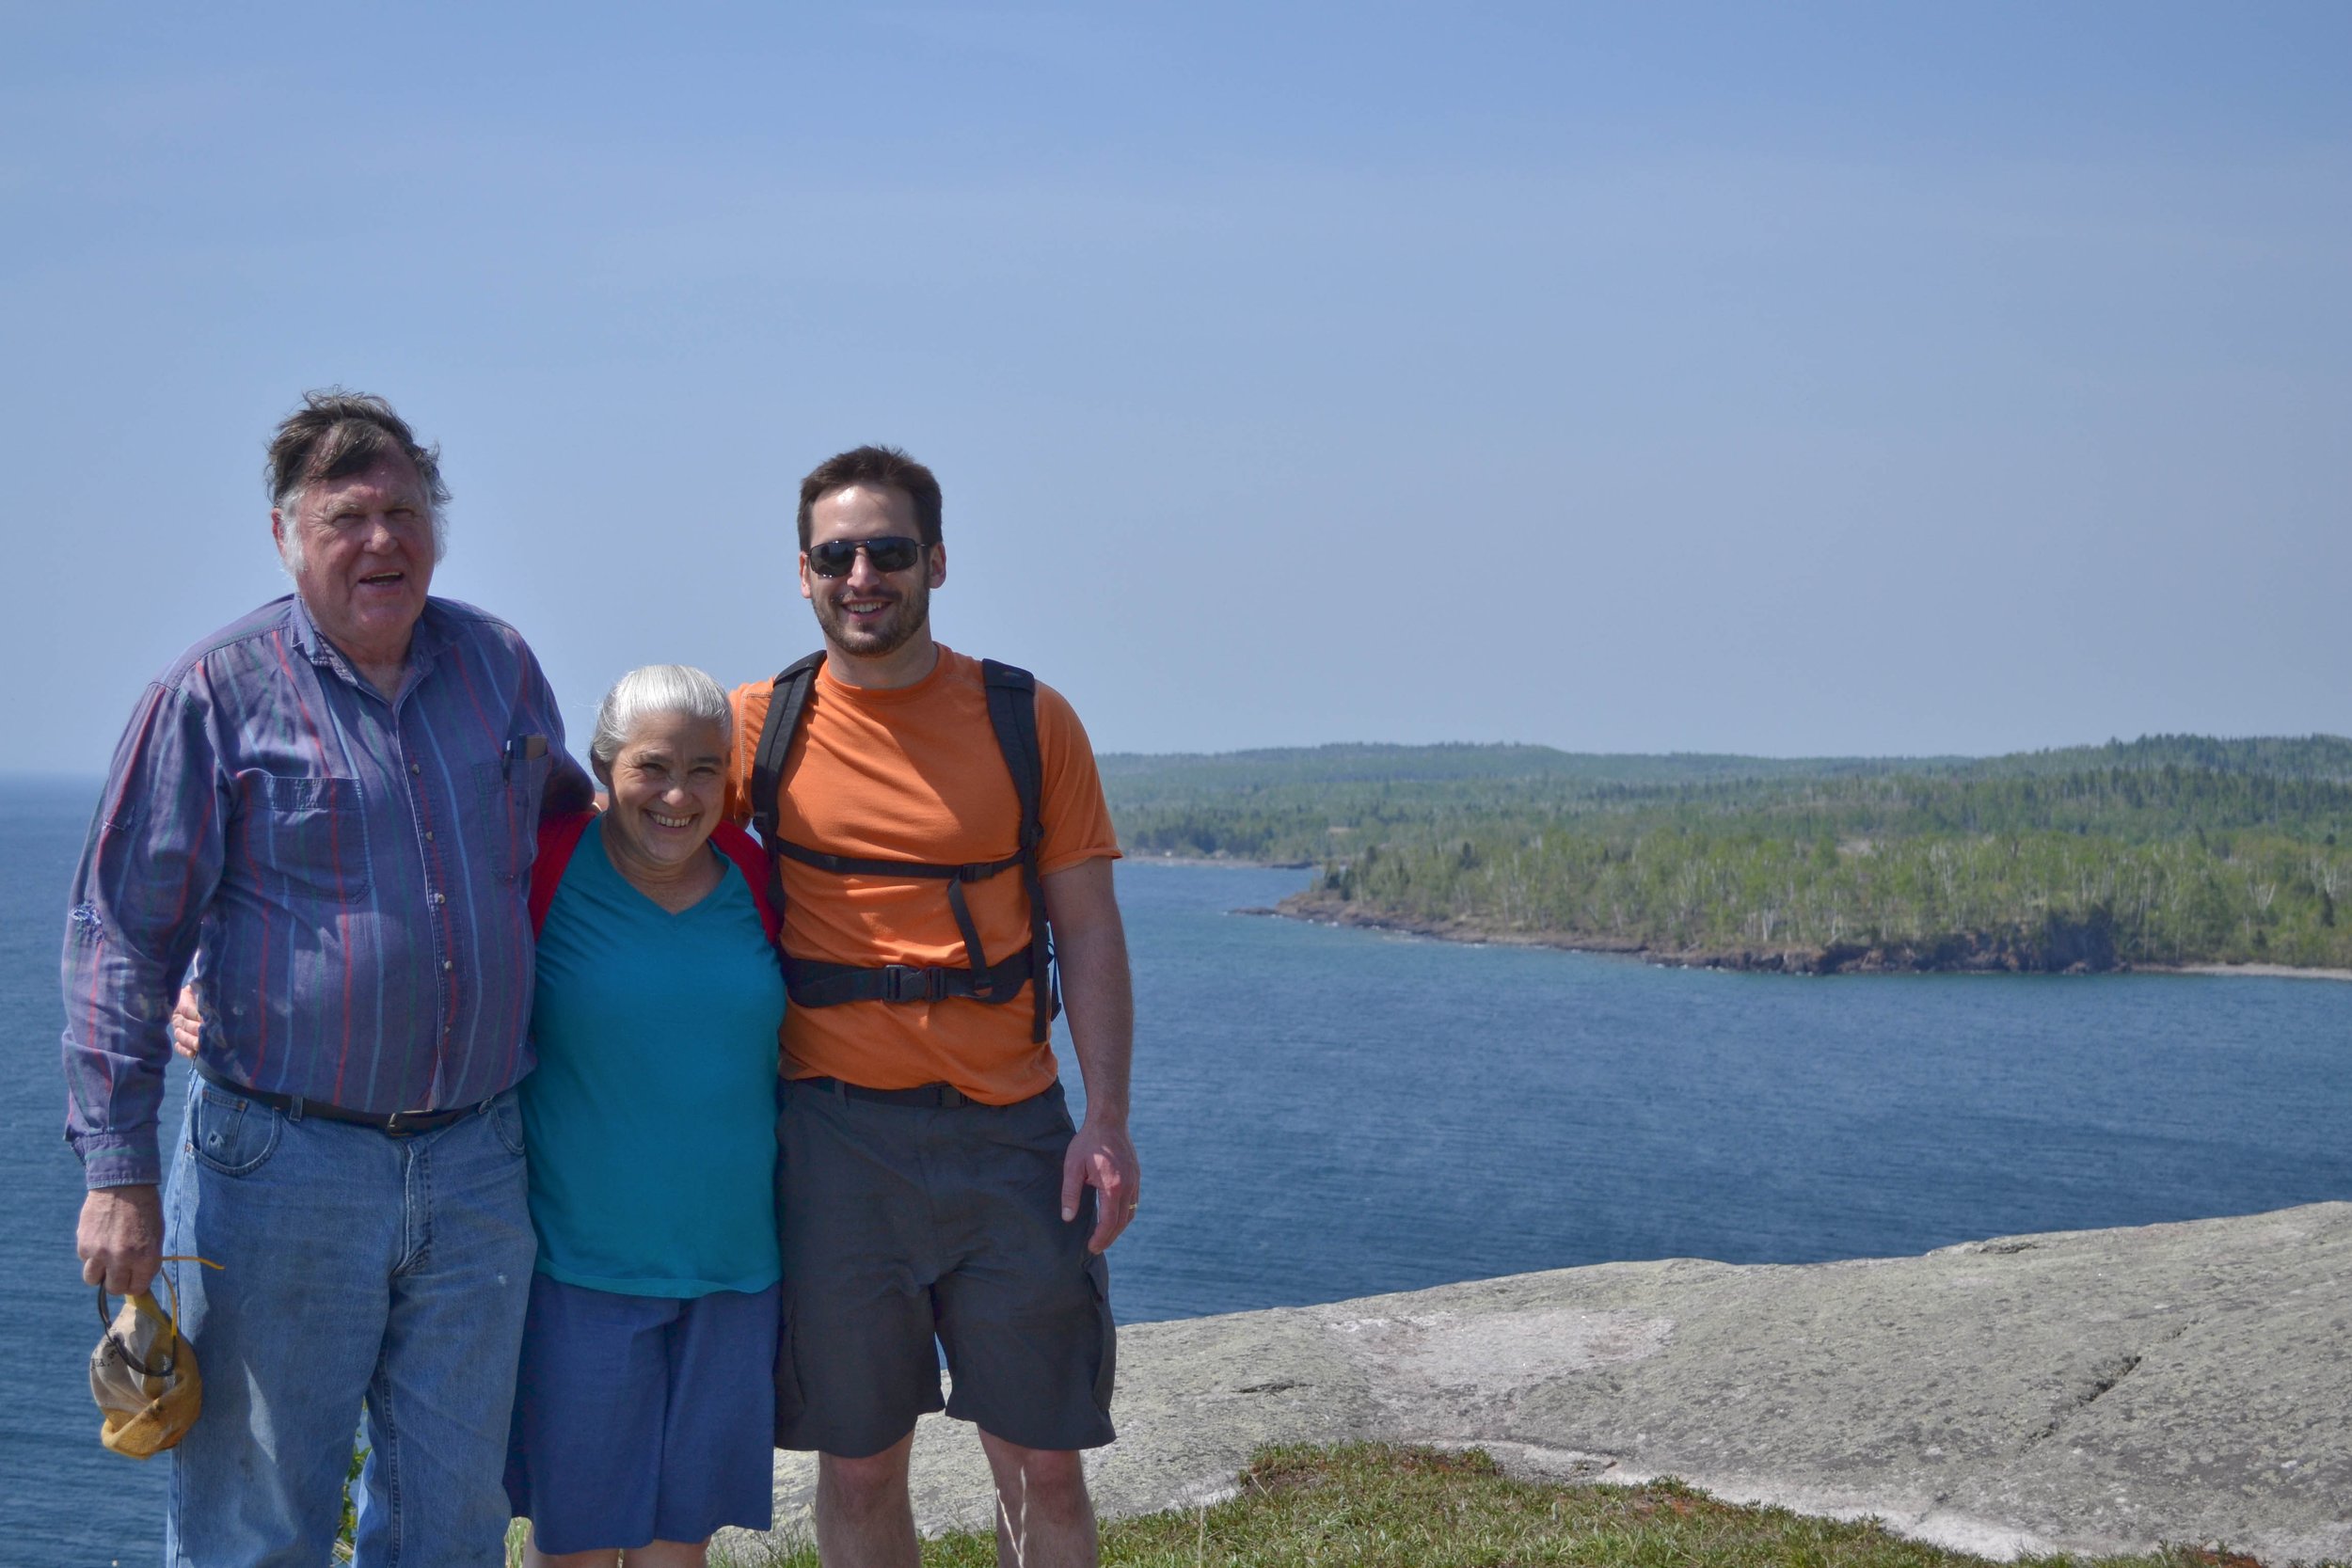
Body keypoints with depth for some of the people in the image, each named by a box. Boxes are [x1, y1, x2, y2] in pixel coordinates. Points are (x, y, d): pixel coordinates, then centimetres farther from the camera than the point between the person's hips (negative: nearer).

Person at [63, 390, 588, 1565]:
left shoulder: (500, 666, 8)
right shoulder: (216, 693, -6)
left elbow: (569, 827, 28)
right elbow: (122, 935, -6)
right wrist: (116, 1172, -10)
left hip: (475, 1169, 4)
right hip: (283, 1168, -4)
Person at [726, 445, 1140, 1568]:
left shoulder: (1028, 721, 3)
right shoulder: (760, 728, 2)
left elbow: (1087, 927, 3)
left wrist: (1107, 1118, -6)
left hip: (1010, 1129, 0)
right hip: (836, 1131, 0)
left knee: (1043, 1469, 3)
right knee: (858, 1466, 8)